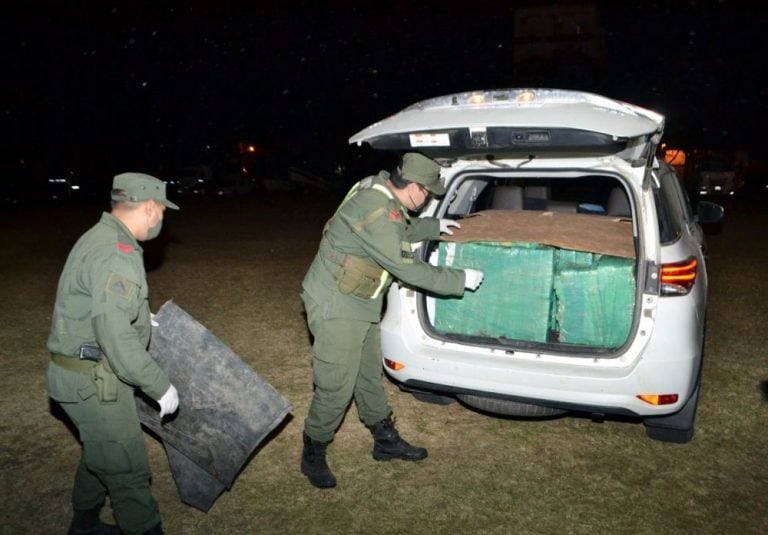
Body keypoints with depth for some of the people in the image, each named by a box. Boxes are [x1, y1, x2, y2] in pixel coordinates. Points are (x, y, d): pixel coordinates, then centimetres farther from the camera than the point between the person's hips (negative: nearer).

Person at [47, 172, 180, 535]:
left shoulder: (100, 237, 9)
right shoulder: (116, 254, -25)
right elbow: (118, 338, -29)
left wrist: (143, 322, 30)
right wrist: (160, 386, -21)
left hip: (88, 373, 10)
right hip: (93, 381, -10)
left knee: (101, 454, 26)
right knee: (128, 472, 0)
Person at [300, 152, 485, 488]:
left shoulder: (381, 190, 1)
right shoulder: (376, 213, -29)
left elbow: (399, 234, 23)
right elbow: (408, 269, -25)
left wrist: (434, 226, 29)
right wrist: (460, 280, -15)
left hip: (361, 304, 10)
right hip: (335, 307, -10)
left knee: (369, 375, 20)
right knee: (336, 388, -1)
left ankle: (385, 441, 36)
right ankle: (313, 454, 22)